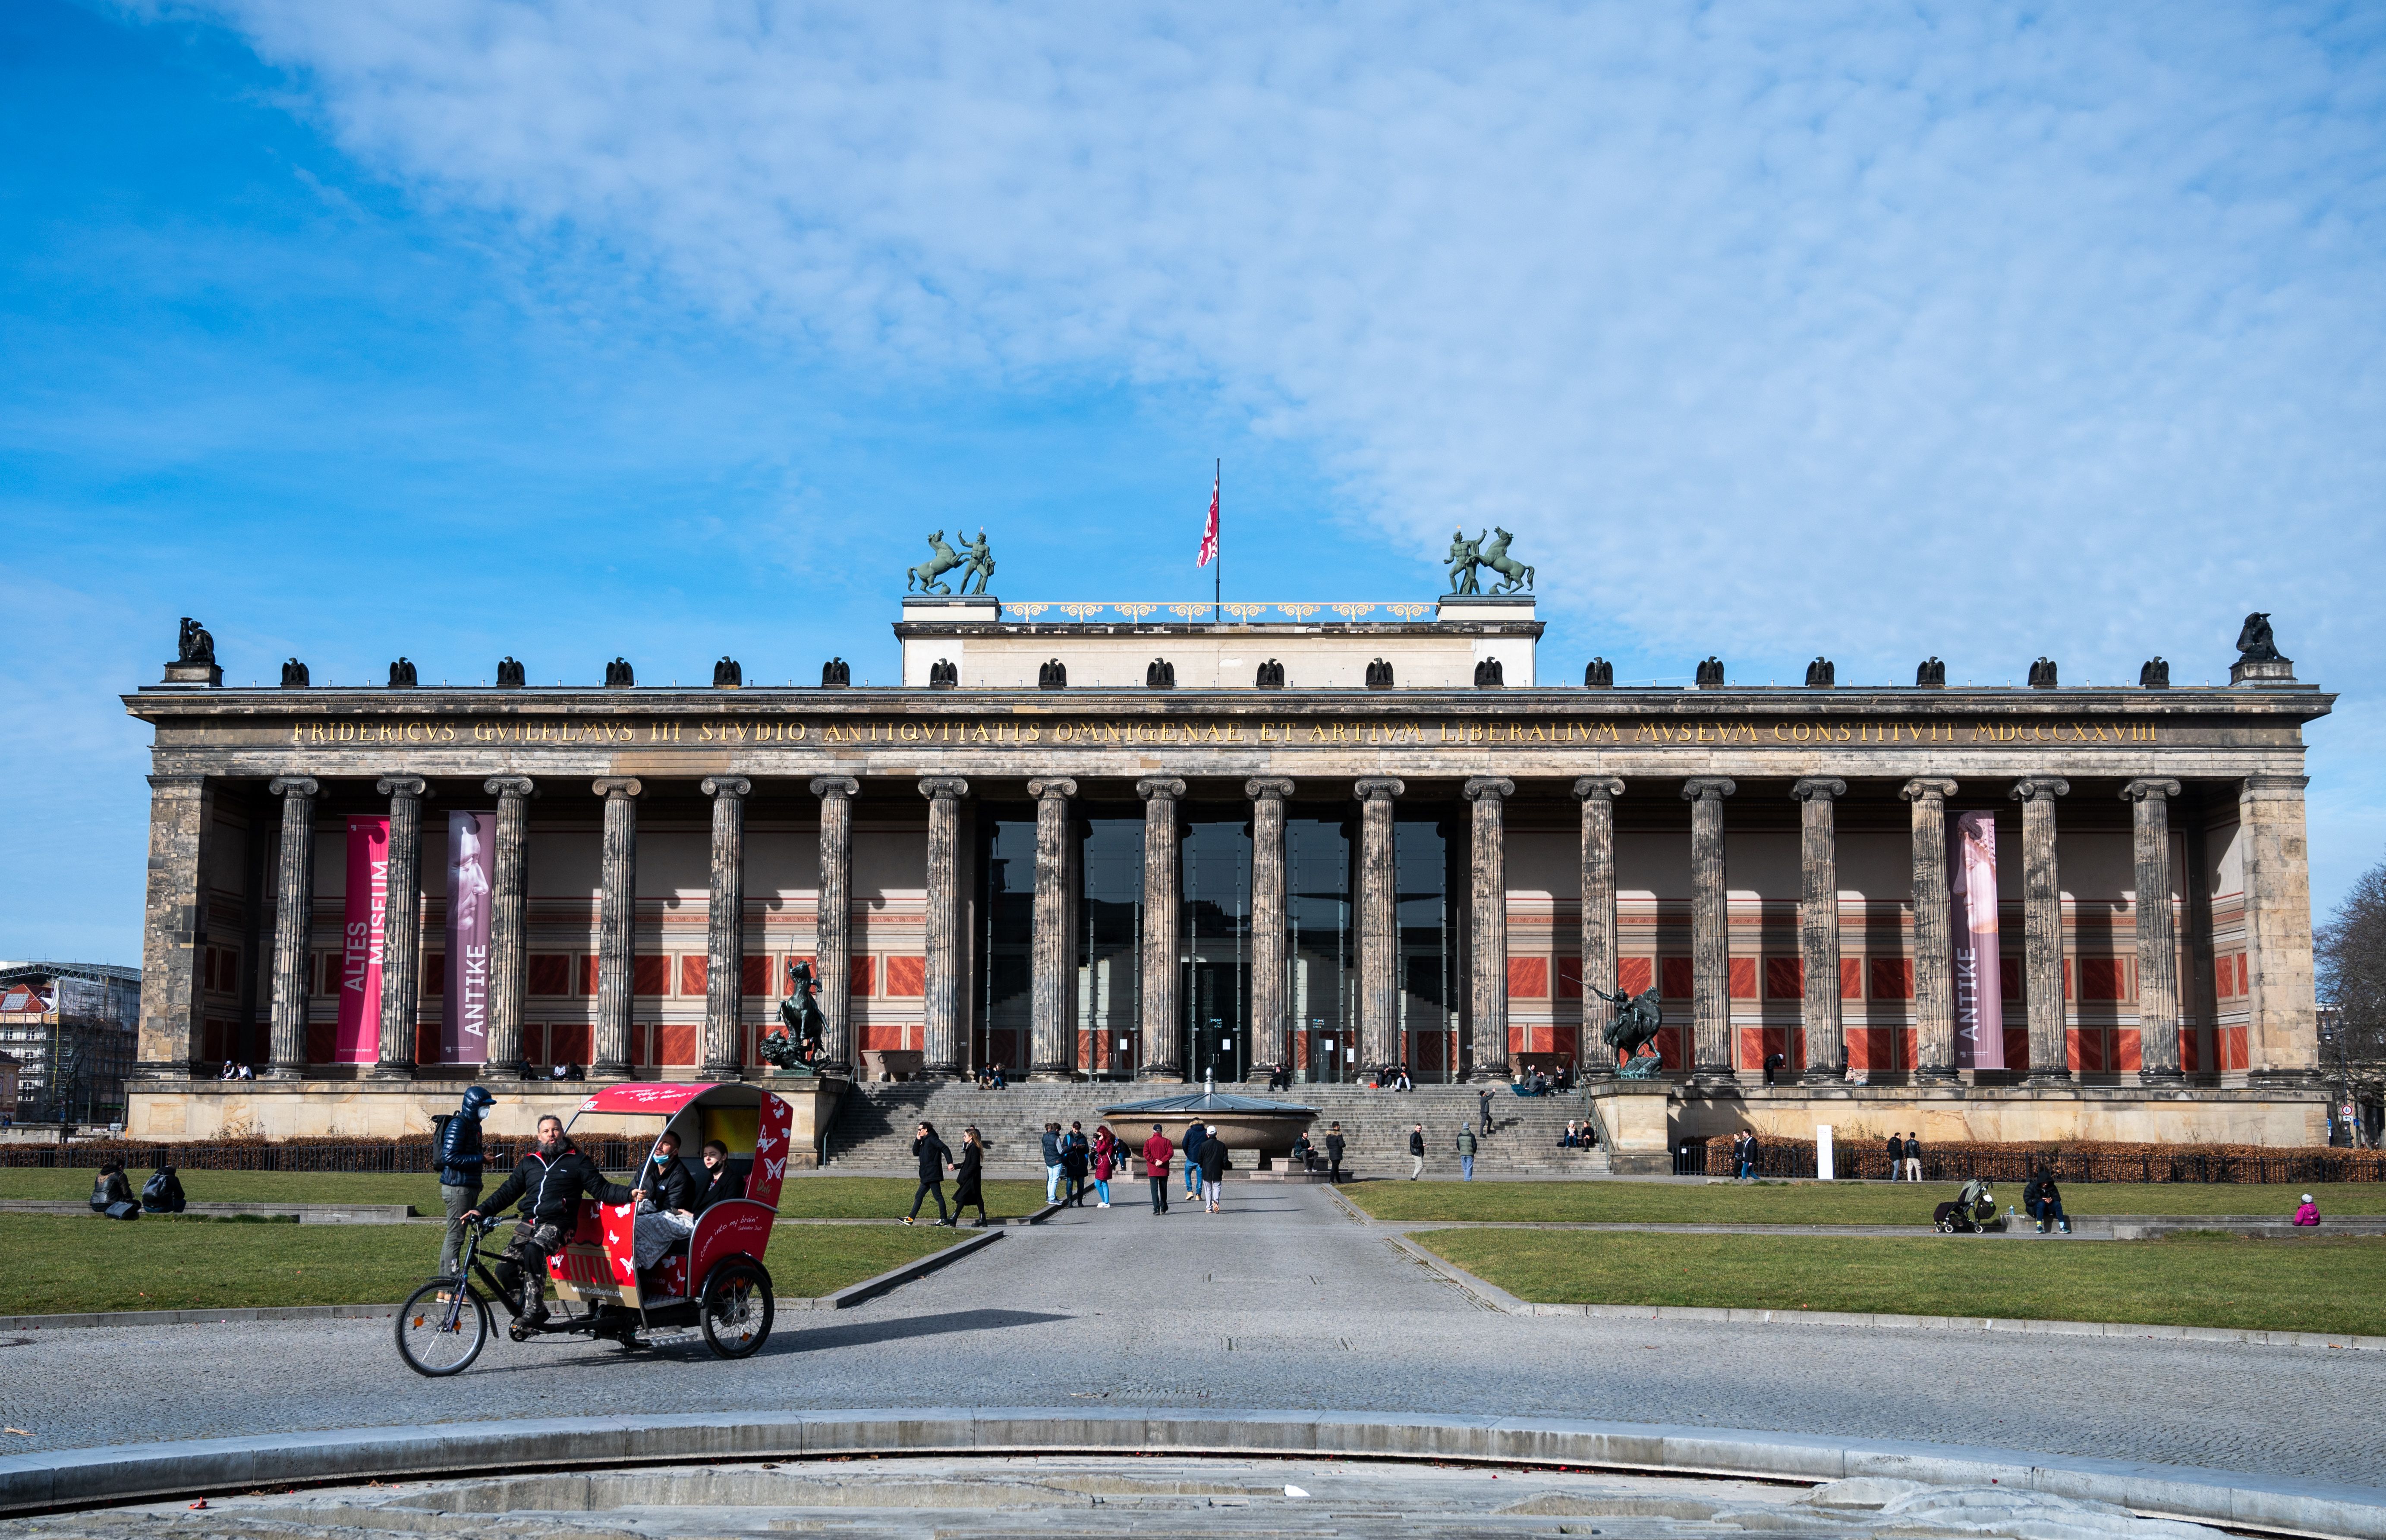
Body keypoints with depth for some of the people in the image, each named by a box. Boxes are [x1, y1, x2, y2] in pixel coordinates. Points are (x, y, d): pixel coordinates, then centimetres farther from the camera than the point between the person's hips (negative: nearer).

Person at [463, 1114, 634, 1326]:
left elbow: (601, 1190, 4)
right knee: (505, 1269, -15)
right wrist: (482, 1211, 9)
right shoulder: (529, 1162, 20)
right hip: (528, 1223, 5)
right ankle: (524, 1303, 6)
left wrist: (630, 1194, -12)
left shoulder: (577, 1161, 9)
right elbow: (507, 1192, 21)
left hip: (556, 1224, -5)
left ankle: (534, 1307, -30)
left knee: (534, 1250, -36)